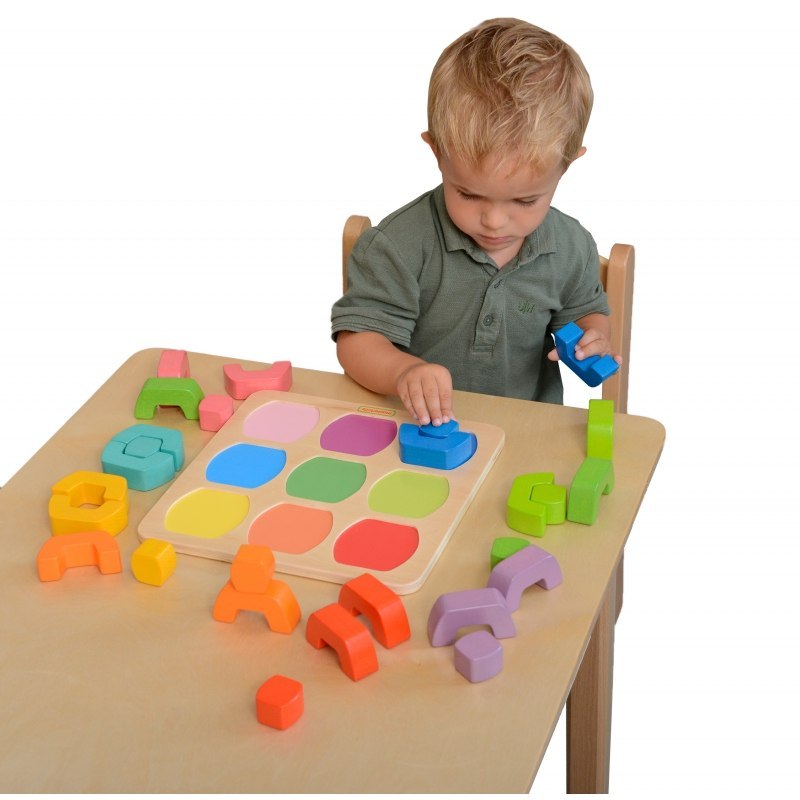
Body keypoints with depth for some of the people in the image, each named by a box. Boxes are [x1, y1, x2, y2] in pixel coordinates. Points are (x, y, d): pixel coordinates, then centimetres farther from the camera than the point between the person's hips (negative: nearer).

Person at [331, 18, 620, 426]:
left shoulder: (570, 249, 0)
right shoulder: (399, 246, -13)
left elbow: (585, 310, 19)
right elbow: (356, 340, -14)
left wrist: (593, 339, -4)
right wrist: (403, 371, -34)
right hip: (421, 431, -3)